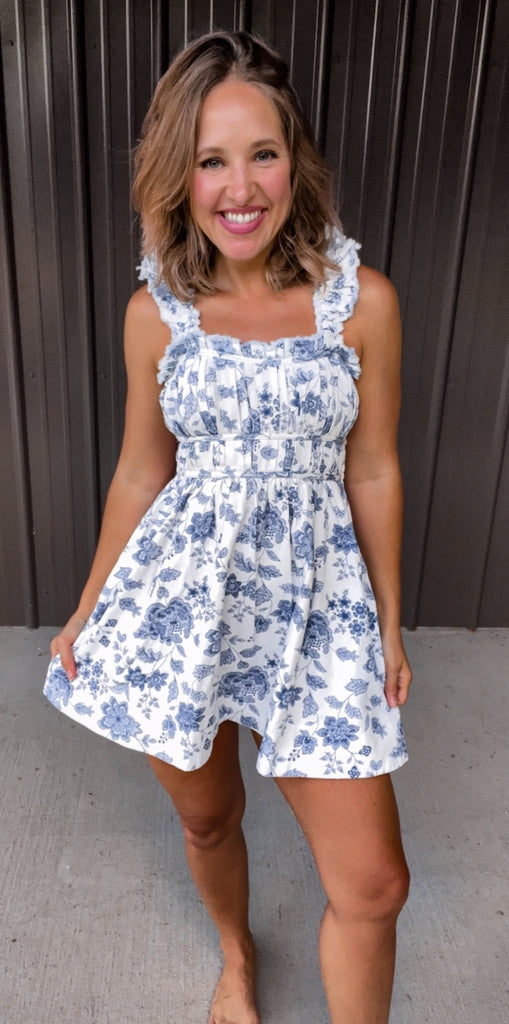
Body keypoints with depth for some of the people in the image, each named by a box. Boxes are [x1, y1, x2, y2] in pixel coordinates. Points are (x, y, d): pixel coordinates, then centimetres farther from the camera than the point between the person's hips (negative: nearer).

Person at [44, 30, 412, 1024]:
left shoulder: (363, 299, -4)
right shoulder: (157, 310, -1)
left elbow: (373, 473, 2)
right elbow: (140, 475, 7)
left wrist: (390, 625, 7)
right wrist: (88, 610, 12)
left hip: (313, 602, -1)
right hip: (178, 597, 2)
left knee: (374, 885, 1)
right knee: (206, 819, 21)